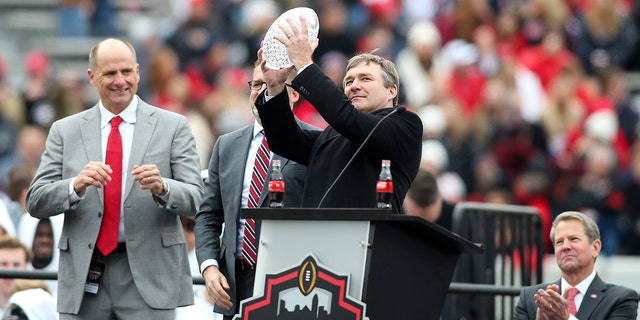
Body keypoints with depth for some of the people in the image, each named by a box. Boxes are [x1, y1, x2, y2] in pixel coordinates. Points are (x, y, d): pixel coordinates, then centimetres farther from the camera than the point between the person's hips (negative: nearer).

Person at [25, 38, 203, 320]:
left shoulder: (173, 127, 5)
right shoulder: (65, 131, 9)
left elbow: (194, 199, -2)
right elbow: (36, 202, 3)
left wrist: (161, 187, -23)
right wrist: (76, 185, -17)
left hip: (149, 275, -2)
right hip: (84, 275, 2)